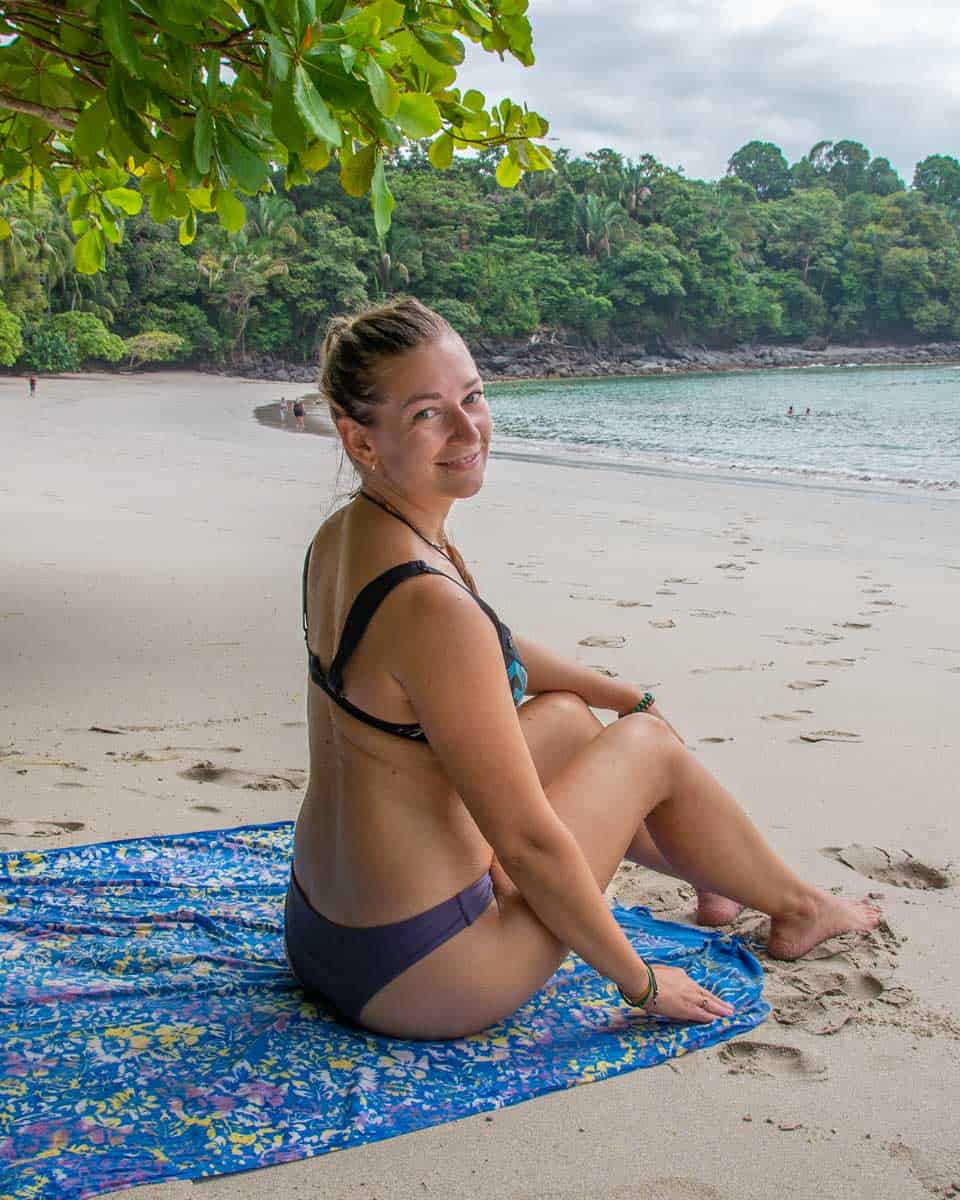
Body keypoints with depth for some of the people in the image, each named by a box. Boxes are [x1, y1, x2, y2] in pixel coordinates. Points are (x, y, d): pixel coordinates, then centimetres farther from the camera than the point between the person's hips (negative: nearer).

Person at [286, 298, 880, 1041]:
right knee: (647, 747, 6)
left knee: (565, 718, 22)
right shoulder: (428, 603, -29)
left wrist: (626, 696, 28)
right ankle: (798, 909, 33)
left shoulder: (340, 539, 1)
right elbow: (528, 842, -24)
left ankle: (716, 875, 46)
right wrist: (641, 982, -10)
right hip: (416, 973, -8)